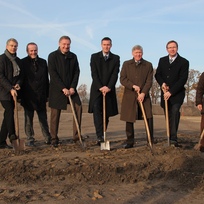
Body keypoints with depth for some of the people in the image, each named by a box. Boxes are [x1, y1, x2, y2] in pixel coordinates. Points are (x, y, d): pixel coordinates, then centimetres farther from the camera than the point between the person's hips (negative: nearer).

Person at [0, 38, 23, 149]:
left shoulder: (17, 60, 15)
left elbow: (20, 75, 16)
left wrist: (18, 84, -6)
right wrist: (10, 88, -17)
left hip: (13, 91, 5)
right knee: (9, 110, -20)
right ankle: (12, 135, -13)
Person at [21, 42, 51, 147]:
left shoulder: (43, 62, 12)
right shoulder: (23, 62, 1)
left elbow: (46, 79, 14)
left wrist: (47, 94, 9)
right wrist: (20, 95, -6)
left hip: (41, 96, 3)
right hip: (28, 96, -3)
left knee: (43, 118, 7)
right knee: (29, 119, 4)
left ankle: (48, 138, 13)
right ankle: (30, 140, 11)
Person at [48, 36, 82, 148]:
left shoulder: (73, 56, 9)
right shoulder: (53, 56, -4)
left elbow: (76, 73, 5)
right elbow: (53, 74, -11)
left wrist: (72, 87, -8)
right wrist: (63, 88, -16)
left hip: (70, 88, 4)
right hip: (57, 89, -4)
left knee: (78, 107, -11)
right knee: (55, 114, 0)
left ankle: (76, 135, -4)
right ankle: (54, 138, 10)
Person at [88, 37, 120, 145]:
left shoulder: (116, 58, 8)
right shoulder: (94, 57, 5)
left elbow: (115, 74, -2)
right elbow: (94, 73, -3)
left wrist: (108, 87, -16)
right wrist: (100, 87, -15)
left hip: (109, 89, 2)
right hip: (96, 89, -2)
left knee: (106, 113, 3)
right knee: (96, 109, -20)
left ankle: (102, 136, 12)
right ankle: (100, 135, -27)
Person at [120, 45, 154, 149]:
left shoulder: (148, 65, 7)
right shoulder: (126, 64, 9)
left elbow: (149, 81, 0)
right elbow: (122, 79, 1)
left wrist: (143, 93, -13)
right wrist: (133, 86, -13)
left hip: (144, 95, 0)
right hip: (129, 96, 0)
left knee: (149, 118, -9)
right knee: (129, 120, 2)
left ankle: (151, 141, 3)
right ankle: (130, 142, 12)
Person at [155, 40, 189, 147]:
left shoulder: (184, 62, -3)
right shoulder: (162, 60, 12)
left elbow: (183, 79, -10)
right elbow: (157, 74, 12)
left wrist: (171, 92, -16)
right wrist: (162, 83, -10)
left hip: (177, 93, -4)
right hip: (165, 93, 4)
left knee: (175, 112, -22)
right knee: (168, 115, 5)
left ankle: (173, 139, -25)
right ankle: (170, 138, 13)